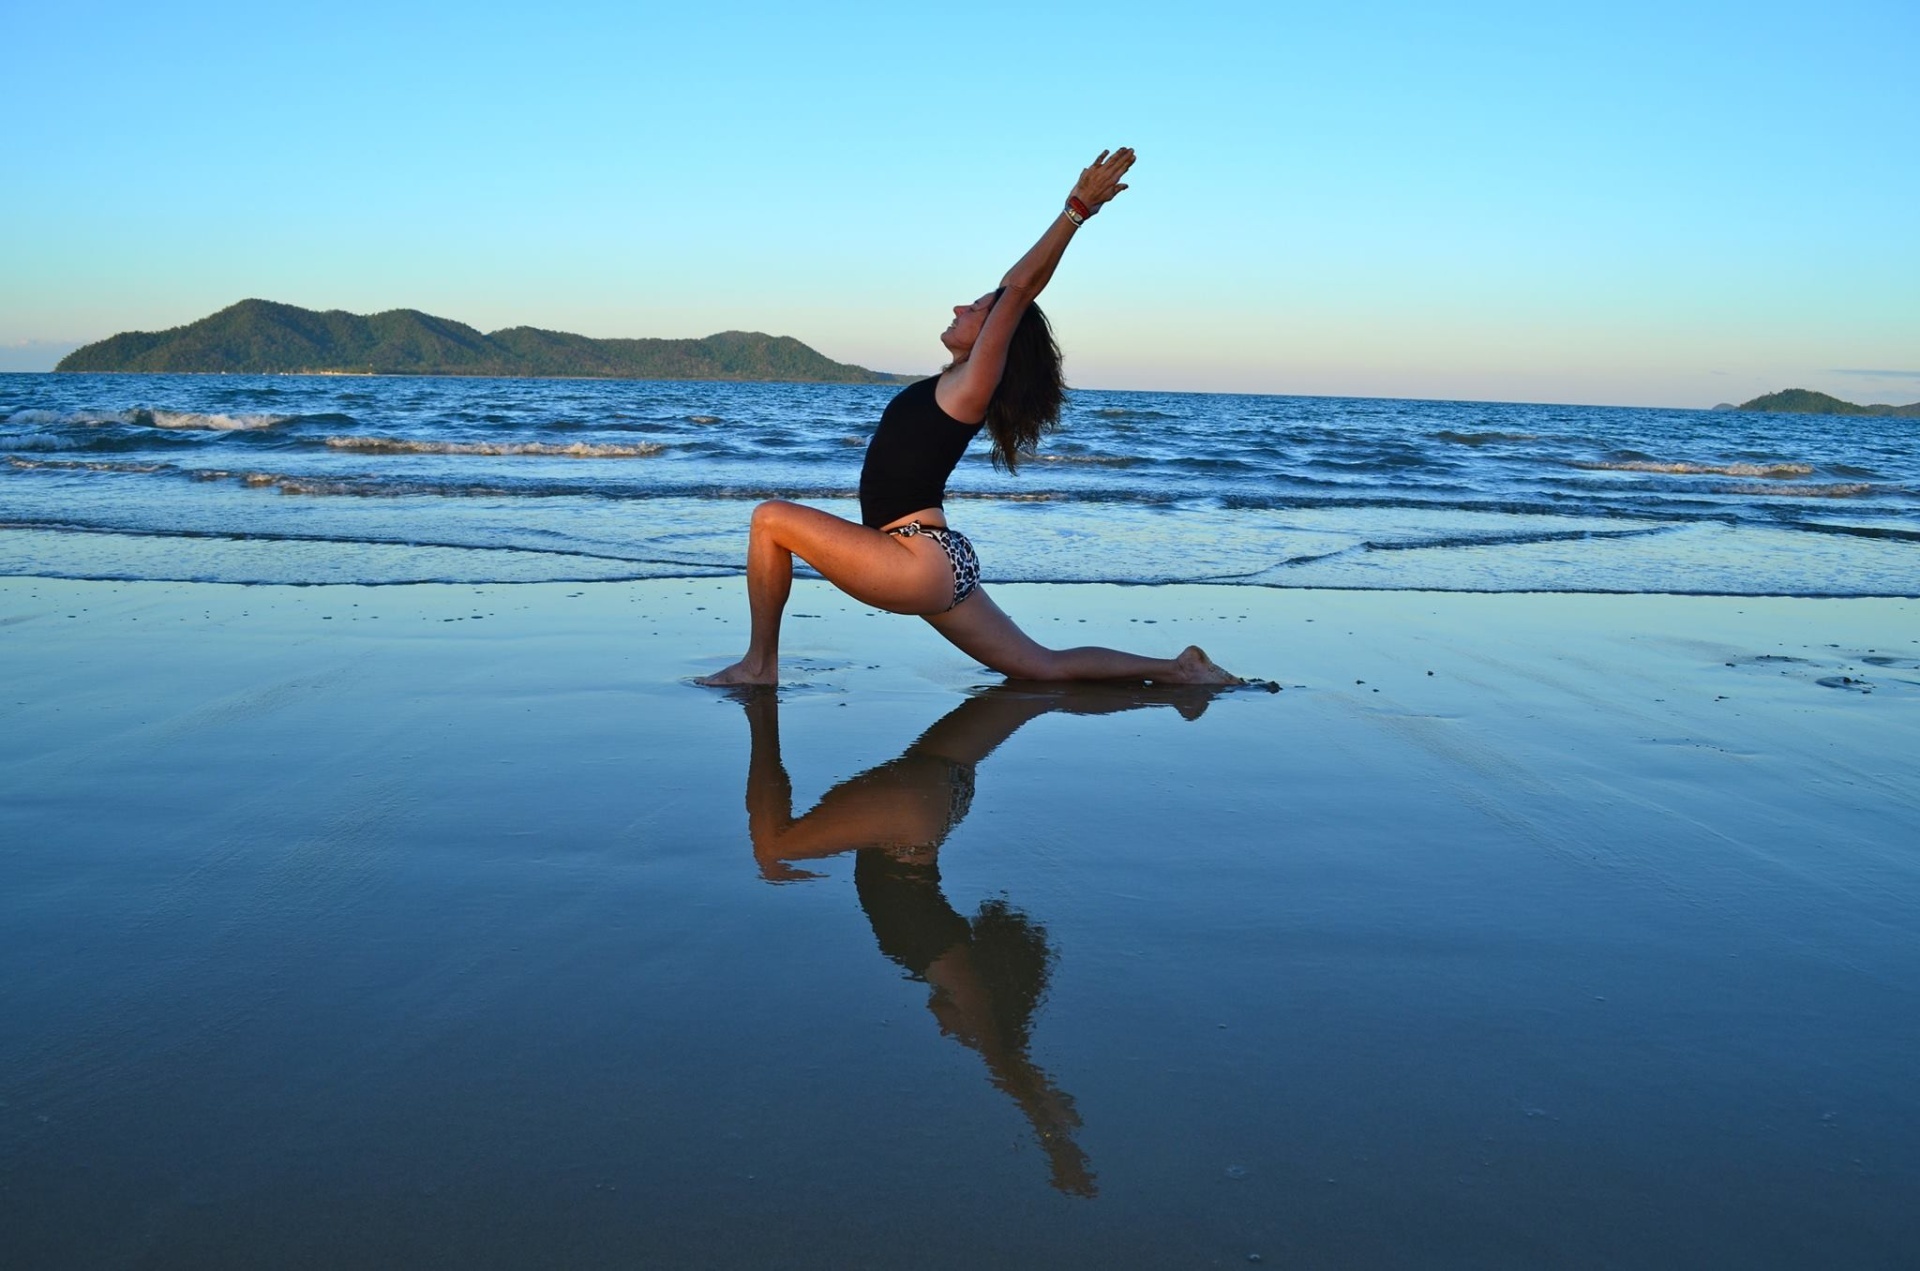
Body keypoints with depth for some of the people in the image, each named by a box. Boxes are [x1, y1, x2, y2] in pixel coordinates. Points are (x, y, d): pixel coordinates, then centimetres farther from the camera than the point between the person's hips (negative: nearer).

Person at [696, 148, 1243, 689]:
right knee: (1044, 668, 12)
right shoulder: (954, 386, 15)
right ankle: (1175, 669, 12)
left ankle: (758, 666, -2)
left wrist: (1077, 208, -15)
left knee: (772, 518, -7)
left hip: (921, 565, -10)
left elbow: (1018, 289, -14)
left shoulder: (973, 386, -8)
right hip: (942, 566, 10)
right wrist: (1078, 208, 23)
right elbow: (1016, 287, 19)